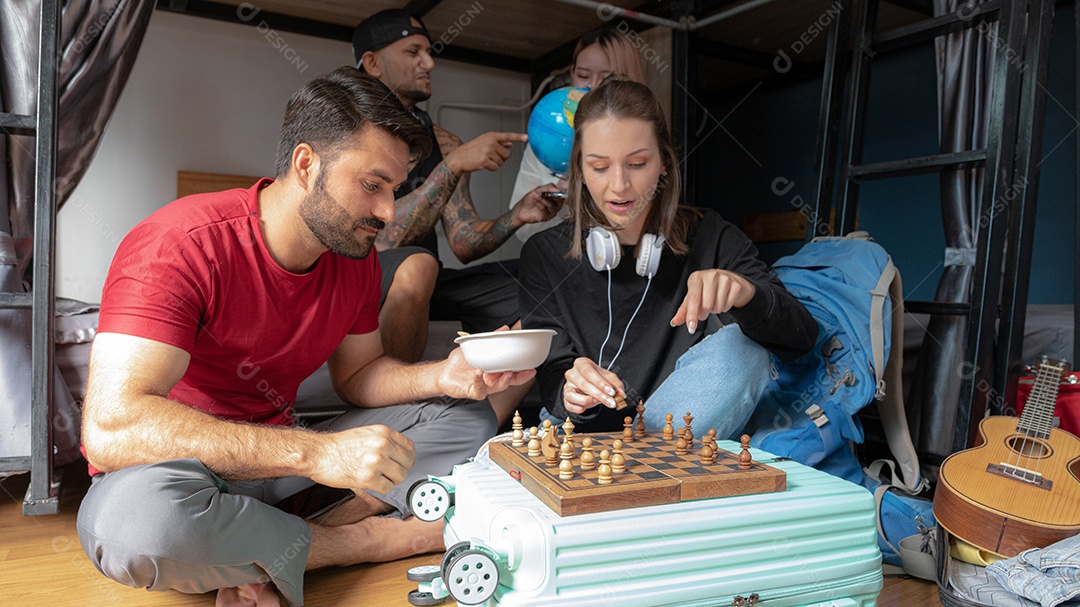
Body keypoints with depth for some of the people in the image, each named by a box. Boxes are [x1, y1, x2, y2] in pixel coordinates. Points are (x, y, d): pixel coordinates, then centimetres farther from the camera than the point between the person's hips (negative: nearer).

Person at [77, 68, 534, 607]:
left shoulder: (356, 254, -3)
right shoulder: (182, 245, -24)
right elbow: (111, 426, -33)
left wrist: (444, 377, -13)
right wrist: (314, 452, -40)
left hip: (276, 454, 7)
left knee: (466, 419, -1)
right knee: (138, 516, -42)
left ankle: (268, 557, -16)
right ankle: (365, 538, -15)